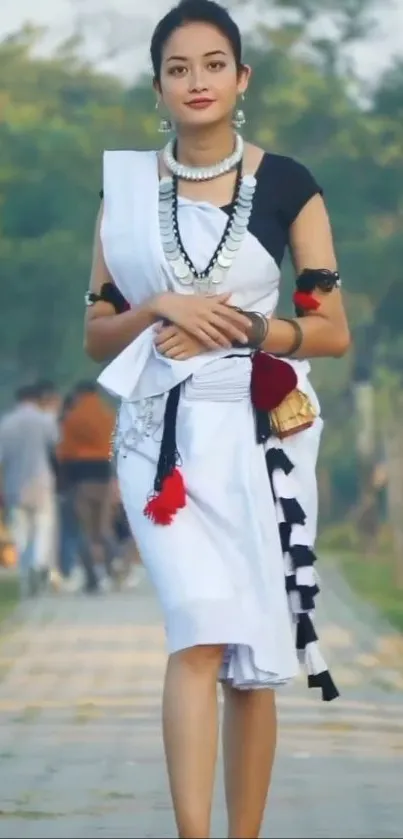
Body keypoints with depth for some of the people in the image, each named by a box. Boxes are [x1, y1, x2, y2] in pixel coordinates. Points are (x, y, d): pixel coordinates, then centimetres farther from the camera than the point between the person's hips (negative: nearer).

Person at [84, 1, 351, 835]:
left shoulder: (287, 186, 3)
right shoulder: (127, 186, 7)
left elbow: (333, 330, 2)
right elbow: (97, 334, 9)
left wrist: (241, 329, -11)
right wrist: (162, 309, -10)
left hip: (262, 434, 0)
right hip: (164, 435, 0)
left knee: (253, 660, 3)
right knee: (201, 634, -18)